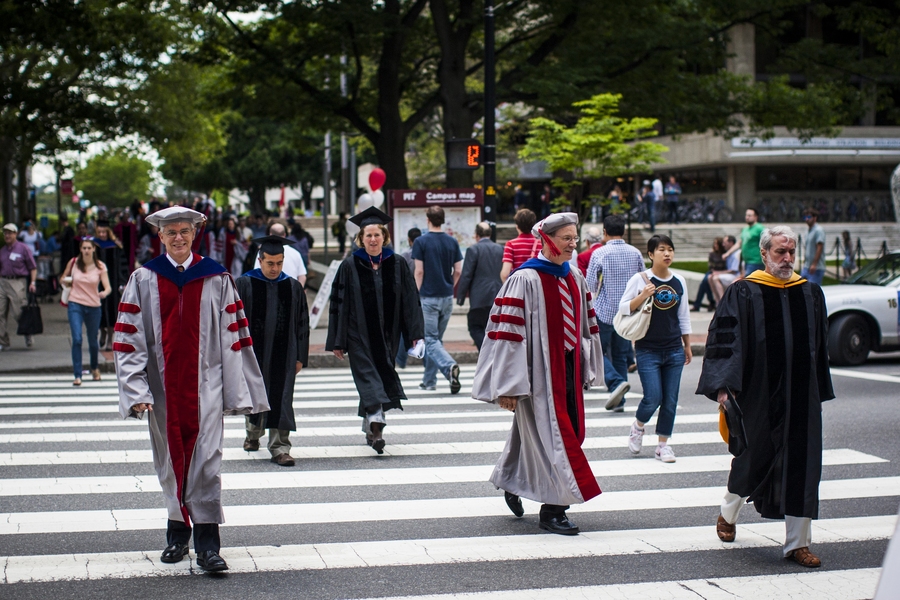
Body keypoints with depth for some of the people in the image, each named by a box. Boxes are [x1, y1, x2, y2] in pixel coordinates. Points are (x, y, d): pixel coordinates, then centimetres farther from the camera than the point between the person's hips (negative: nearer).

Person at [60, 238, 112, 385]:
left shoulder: (100, 266, -5)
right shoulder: (73, 263, -3)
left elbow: (108, 287, -16)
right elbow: (63, 278, 16)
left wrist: (104, 293, -36)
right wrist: (66, 282, -2)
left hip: (93, 307, 1)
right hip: (75, 305, -1)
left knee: (93, 341, 12)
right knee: (77, 340, -14)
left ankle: (95, 368, 41)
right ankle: (77, 375, -11)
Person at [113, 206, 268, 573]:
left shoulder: (216, 278, 2)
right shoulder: (144, 280, 3)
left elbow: (233, 335, 4)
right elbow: (129, 339, 1)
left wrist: (236, 391, 1)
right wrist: (137, 391, -7)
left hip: (204, 384, -1)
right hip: (164, 386, 1)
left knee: (205, 460, -7)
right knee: (171, 461, 9)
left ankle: (207, 543, -6)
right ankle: (178, 532, 24)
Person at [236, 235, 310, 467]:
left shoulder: (293, 287, 3)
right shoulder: (244, 284, -3)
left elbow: (302, 324, 6)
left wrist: (300, 356, 3)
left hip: (283, 353, 0)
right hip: (253, 350, 0)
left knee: (281, 399, -5)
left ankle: (280, 447, -3)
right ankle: (253, 433, 40)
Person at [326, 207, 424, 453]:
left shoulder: (397, 265, 3)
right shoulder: (350, 266, -3)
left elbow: (410, 300, 3)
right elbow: (339, 303, -2)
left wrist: (415, 332, -5)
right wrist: (337, 341, -6)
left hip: (386, 334, 3)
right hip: (359, 334, -3)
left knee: (381, 376, 10)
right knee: (369, 377, -11)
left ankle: (370, 428, 24)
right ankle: (376, 425, -24)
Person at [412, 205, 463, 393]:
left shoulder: (421, 242, -9)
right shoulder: (452, 242, 4)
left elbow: (419, 271, -10)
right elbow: (458, 271, 5)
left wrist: (417, 295, 0)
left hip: (428, 297, -5)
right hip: (447, 297, 5)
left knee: (431, 340, -4)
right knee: (437, 338, 15)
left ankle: (450, 366, -29)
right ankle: (429, 380, 21)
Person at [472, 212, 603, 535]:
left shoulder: (574, 277, 9)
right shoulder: (526, 279, -14)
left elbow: (585, 324, 18)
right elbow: (509, 331, -17)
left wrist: (586, 370, 18)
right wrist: (508, 386, -19)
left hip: (568, 369, 8)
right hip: (539, 372, -8)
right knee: (549, 436, -5)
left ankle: (512, 483, 33)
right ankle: (552, 511, 3)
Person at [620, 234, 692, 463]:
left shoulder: (679, 282, 7)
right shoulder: (640, 279, -6)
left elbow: (684, 315, 16)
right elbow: (623, 308, -4)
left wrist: (687, 345, 17)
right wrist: (642, 296, -20)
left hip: (674, 350, 4)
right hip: (648, 350, -4)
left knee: (670, 401, 3)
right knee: (653, 398, -9)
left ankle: (663, 444, 14)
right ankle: (638, 427, 20)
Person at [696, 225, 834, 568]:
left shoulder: (811, 294, 8)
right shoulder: (743, 294, -5)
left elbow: (819, 347, 14)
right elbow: (725, 339, -11)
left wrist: (820, 393, 14)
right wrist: (724, 385, -21)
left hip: (800, 396, 3)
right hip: (759, 395, -3)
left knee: (801, 465, 0)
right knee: (752, 458, 11)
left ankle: (798, 543, 7)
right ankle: (728, 514, 40)